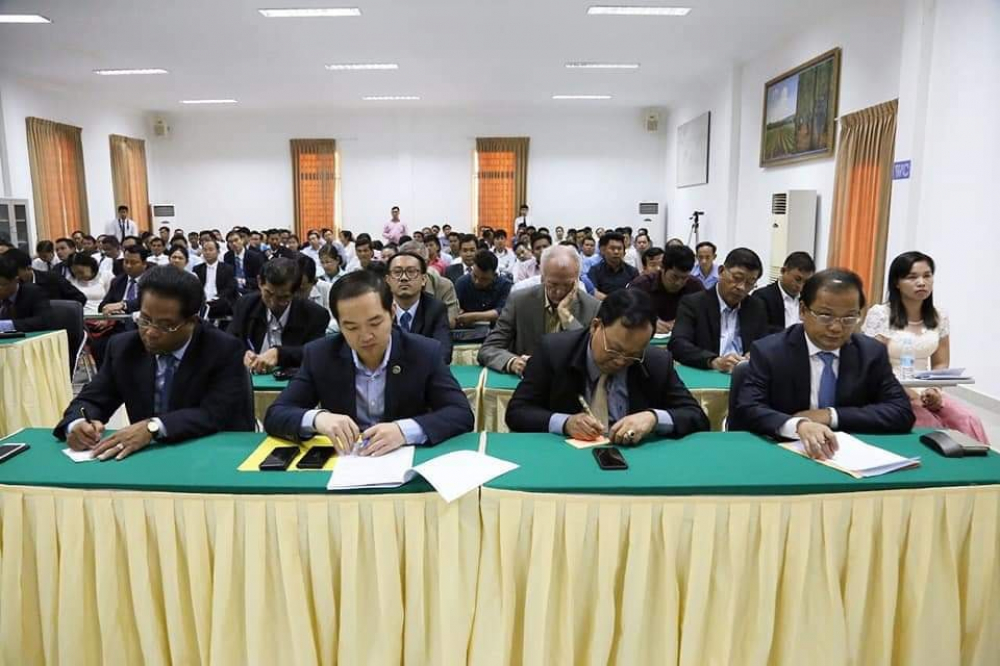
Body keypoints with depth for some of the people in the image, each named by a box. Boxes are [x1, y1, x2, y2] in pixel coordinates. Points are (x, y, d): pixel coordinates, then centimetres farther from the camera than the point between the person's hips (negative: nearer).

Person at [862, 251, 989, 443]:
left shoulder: (939, 317, 8)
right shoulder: (879, 314, -8)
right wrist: (908, 394, -21)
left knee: (969, 421, -21)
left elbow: (940, 364, 12)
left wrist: (934, 390, -9)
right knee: (931, 426, -29)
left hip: (926, 393, 5)